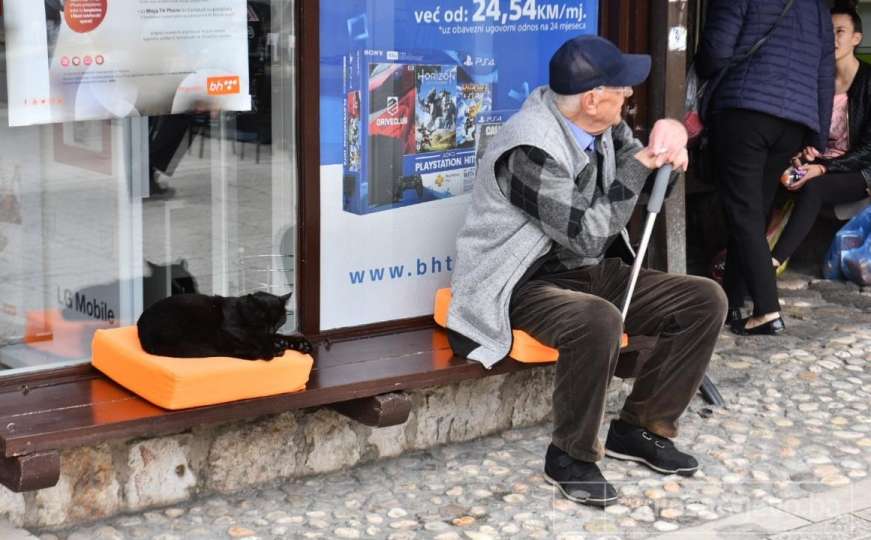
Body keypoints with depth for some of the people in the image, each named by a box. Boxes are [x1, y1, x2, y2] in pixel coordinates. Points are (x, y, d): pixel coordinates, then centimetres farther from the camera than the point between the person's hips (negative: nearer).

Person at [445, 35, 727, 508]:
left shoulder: (603, 127, 0)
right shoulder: (532, 150, -25)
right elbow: (589, 235, -24)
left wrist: (669, 137, -5)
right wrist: (639, 165, -19)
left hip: (585, 271, 9)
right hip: (524, 285, -9)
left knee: (704, 301, -4)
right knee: (599, 321, -40)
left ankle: (640, 429, 7)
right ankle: (570, 456, -17)